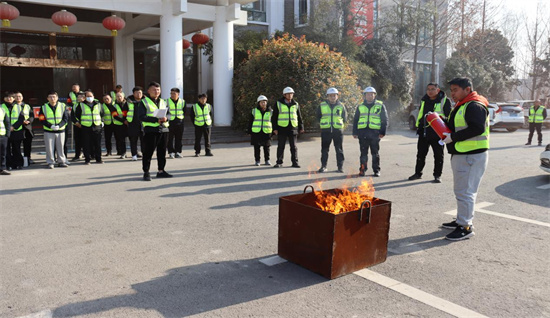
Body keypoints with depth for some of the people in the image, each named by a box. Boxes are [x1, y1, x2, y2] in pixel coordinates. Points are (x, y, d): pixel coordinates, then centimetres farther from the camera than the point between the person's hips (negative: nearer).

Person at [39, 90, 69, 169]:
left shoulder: (62, 106, 1)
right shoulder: (44, 107, 1)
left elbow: (65, 118, 0)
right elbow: (42, 120, -1)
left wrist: (59, 126, -15)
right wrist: (50, 126, -16)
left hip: (60, 130, 1)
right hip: (48, 131, 0)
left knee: (60, 147, 7)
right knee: (49, 148, 2)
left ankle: (61, 161, 18)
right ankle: (50, 162, 12)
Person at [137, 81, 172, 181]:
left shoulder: (163, 102, 18)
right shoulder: (144, 102, 0)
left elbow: (169, 114, 16)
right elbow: (141, 117, -11)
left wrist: (166, 118, -9)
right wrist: (156, 120, -19)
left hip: (163, 129, 6)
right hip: (150, 130, -6)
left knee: (162, 152, 11)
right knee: (148, 152, -3)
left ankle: (161, 171, 21)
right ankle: (146, 172, 4)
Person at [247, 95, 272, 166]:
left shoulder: (270, 111, 4)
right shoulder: (254, 111, 4)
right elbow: (250, 122, 7)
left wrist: (273, 132, 4)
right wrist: (249, 131, 4)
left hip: (266, 132, 0)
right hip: (256, 132, 0)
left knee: (266, 147, 6)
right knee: (257, 147, 4)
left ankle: (267, 160, 18)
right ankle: (257, 160, 13)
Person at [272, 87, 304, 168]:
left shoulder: (296, 104, 10)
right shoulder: (278, 104, 2)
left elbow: (299, 116, 15)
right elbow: (274, 117, 2)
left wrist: (301, 127, 11)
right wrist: (275, 128, -5)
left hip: (293, 128, 2)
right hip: (282, 128, -2)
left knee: (293, 146, 4)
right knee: (280, 146, 3)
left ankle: (295, 162, 10)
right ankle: (279, 162, 10)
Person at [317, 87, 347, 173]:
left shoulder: (341, 106, 5)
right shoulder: (322, 105, 4)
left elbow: (345, 117, 15)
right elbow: (318, 117, 15)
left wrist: (340, 124, 7)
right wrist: (323, 124, 9)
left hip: (338, 130, 0)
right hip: (325, 131, 0)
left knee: (339, 150, 4)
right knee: (324, 149, 4)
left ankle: (340, 166, 11)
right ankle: (323, 166, 10)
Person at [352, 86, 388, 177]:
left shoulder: (380, 106, 6)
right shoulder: (360, 107, 13)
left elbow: (385, 120, 5)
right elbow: (355, 120, 15)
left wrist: (382, 132, -4)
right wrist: (355, 132, 7)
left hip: (375, 133, -2)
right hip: (363, 133, 2)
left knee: (375, 153, 4)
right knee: (363, 153, 5)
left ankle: (376, 170, 10)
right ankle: (362, 169, 12)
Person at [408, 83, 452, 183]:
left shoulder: (444, 101, -4)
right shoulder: (424, 100, 12)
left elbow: (449, 116, -3)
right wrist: (418, 127, 17)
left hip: (437, 133, -5)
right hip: (423, 132, 5)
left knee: (438, 155, 5)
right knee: (420, 154, 11)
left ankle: (437, 175, 15)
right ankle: (418, 173, 23)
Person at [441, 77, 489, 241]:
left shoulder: (474, 106, -15)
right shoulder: (461, 106, 19)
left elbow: (477, 129, -26)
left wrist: (453, 137, -21)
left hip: (472, 156, -11)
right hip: (461, 154, 11)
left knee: (465, 191, -8)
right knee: (460, 189, 18)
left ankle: (466, 227, -1)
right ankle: (461, 220, 29)